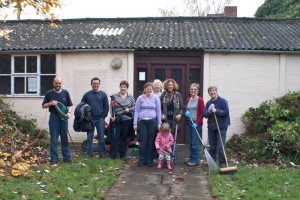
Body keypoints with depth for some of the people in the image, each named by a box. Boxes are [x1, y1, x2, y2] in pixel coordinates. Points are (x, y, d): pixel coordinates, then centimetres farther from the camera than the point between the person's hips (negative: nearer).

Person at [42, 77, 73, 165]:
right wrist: (51, 103, -14)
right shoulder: (49, 93, 2)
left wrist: (69, 112, -11)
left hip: (64, 118, 1)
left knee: (65, 139, 7)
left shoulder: (65, 93, 5)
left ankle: (67, 157, 14)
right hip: (54, 117, -1)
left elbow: (70, 105, 8)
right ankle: (54, 159, 8)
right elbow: (43, 105, 6)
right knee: (54, 139, 1)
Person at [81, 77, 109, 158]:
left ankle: (102, 153, 11)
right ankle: (89, 153, 14)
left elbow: (106, 107, 3)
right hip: (90, 119, 1)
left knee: (101, 137, 4)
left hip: (100, 119, -1)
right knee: (89, 137, 6)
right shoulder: (87, 94, 6)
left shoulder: (103, 94, 4)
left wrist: (103, 116, -4)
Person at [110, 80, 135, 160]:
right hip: (116, 120, -1)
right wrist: (112, 116, -12)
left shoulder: (130, 97, 8)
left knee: (124, 137, 8)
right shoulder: (115, 96, 4)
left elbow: (134, 107, 5)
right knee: (115, 137, -3)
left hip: (127, 120, 1)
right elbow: (112, 108, 0)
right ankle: (112, 155, 6)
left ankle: (123, 155, 18)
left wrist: (129, 109, -12)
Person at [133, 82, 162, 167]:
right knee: (143, 142, -1)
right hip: (142, 122, -1)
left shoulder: (156, 98, 5)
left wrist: (159, 123, 2)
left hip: (152, 121, 1)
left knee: (151, 142, 4)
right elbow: (136, 111, 4)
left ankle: (149, 160, 13)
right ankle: (142, 160, 10)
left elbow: (158, 111, 6)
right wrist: (135, 123, -1)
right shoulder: (140, 98, 4)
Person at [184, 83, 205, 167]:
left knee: (195, 143, -4)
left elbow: (202, 113, -9)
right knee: (190, 143, 11)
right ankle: (191, 159, 21)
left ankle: (196, 160, 4)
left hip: (196, 124, -6)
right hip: (189, 123, 6)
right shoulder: (188, 100, 11)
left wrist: (197, 123, -15)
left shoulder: (200, 100, -7)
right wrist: (186, 113, -3)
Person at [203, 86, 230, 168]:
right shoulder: (208, 103, 7)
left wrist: (216, 111, -22)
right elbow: (205, 115, 3)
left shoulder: (223, 101, -7)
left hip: (221, 127, -5)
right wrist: (209, 111, -16)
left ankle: (223, 162, 7)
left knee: (220, 146, -5)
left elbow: (226, 112, -15)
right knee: (212, 145, 14)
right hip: (211, 127, 5)